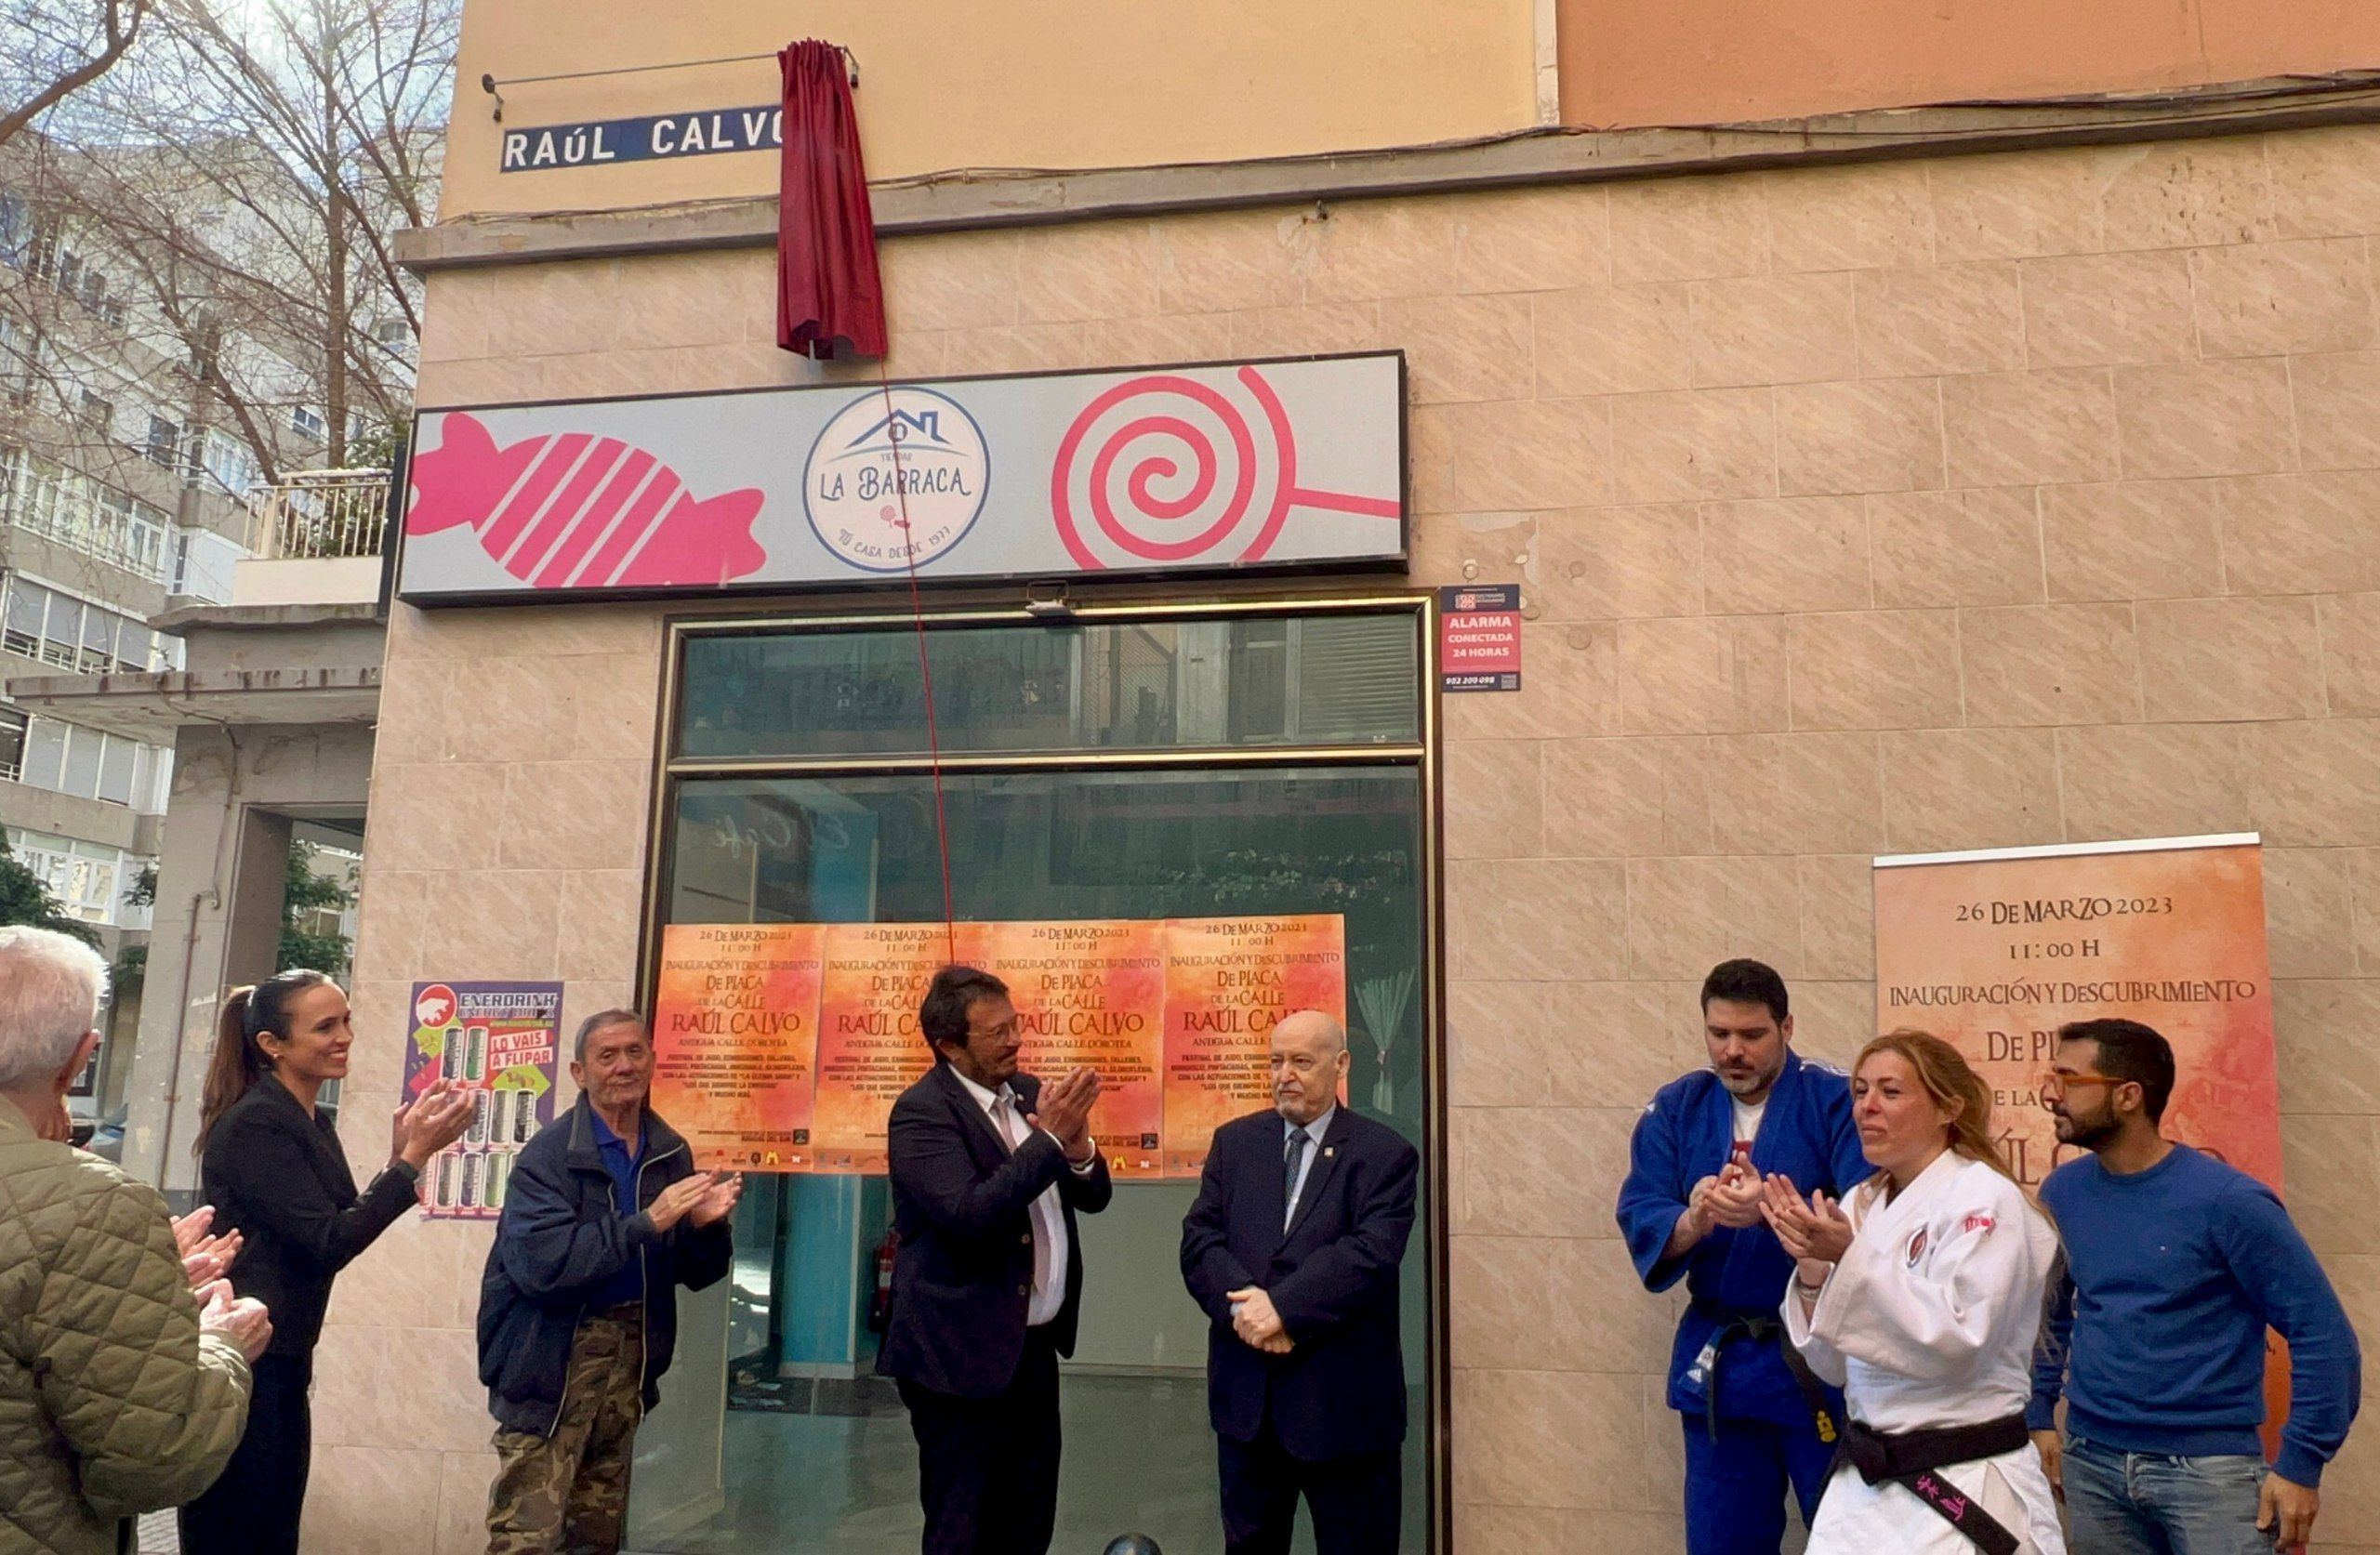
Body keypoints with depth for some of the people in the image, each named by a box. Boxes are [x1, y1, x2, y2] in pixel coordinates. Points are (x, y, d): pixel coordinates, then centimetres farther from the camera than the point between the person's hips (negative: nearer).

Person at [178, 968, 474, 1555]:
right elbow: (327, 1243, -22)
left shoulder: (312, 1122, 11)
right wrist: (415, 1156, -20)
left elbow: (343, 1227, 13)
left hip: (282, 1362, 9)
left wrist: (401, 1155, 1)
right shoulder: (255, 1124, -17)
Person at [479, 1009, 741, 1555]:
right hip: (551, 1360, -5)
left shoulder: (671, 1153, 5)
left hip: (630, 1355, 6)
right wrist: (647, 1222, -27)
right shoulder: (547, 1156, -12)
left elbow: (697, 1273, 8)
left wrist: (708, 1224, -14)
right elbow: (541, 1264, -25)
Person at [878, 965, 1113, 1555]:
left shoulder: (1028, 1093, 8)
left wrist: (1077, 1146, -13)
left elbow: (1093, 1197, 9)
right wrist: (1050, 1139, -24)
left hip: (1035, 1347, 8)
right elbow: (968, 1215, -27)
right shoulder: (922, 1111, -15)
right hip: (963, 1354, -7)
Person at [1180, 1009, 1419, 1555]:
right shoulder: (1234, 1142, 8)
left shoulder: (1385, 1154, -4)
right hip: (1245, 1394, 4)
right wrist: (1242, 1305, -19)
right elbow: (1199, 1241, -1)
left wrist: (1282, 1307, -23)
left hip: (1343, 1397, -3)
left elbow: (1369, 1254, -17)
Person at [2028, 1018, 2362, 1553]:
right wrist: (2038, 1415, 8)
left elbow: (2324, 1333, -11)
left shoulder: (2228, 1200, -14)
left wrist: (2302, 1464, -12)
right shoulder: (2062, 1193, 0)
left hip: (2209, 1465, -4)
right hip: (2089, 1461, 5)